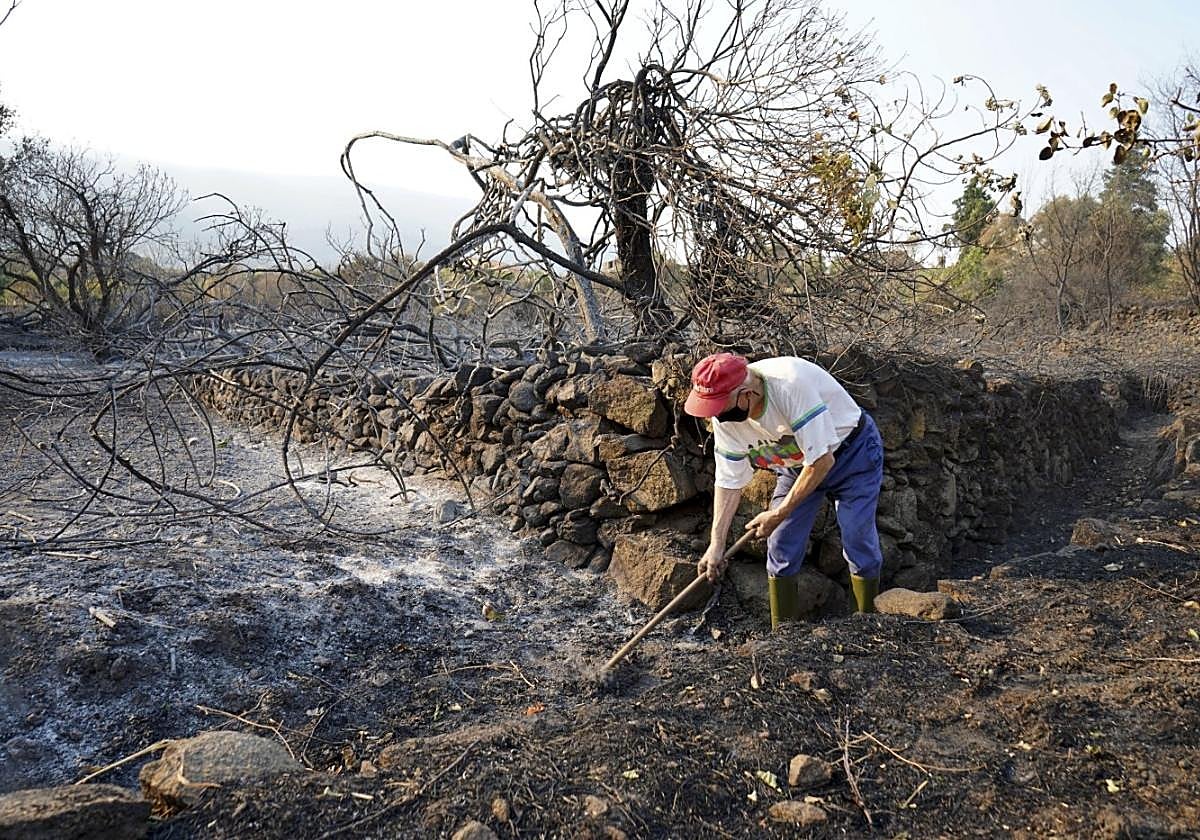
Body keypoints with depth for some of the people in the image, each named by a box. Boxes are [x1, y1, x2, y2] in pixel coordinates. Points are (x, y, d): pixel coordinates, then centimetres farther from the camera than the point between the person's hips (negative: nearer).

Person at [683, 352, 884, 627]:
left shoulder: (792, 383, -38)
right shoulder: (725, 418, -18)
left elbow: (822, 460, -33)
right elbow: (729, 481, -9)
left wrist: (779, 514, -27)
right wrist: (716, 544, -14)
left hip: (851, 452, -5)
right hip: (797, 464, 5)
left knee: (858, 541, -11)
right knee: (780, 545, -2)